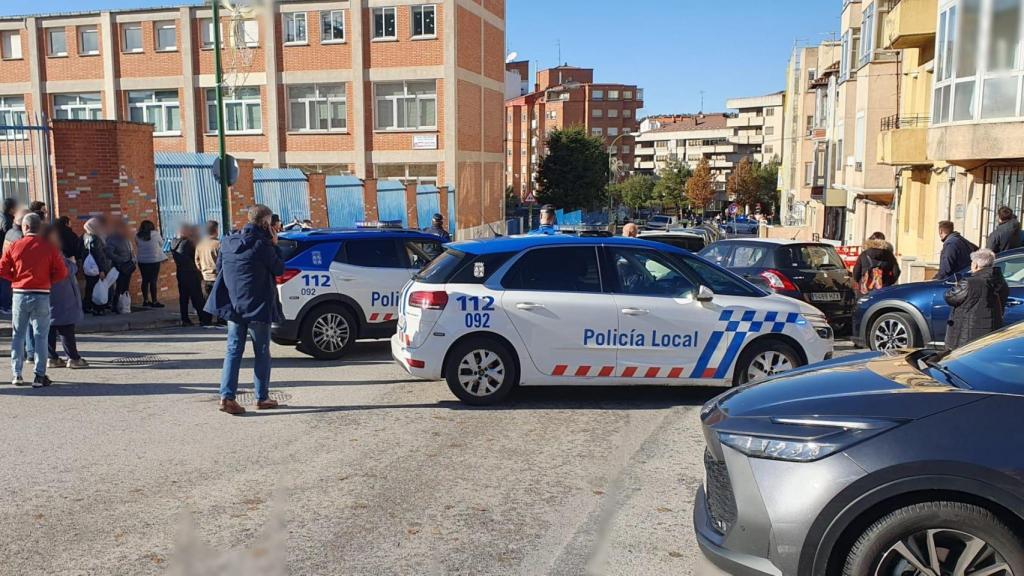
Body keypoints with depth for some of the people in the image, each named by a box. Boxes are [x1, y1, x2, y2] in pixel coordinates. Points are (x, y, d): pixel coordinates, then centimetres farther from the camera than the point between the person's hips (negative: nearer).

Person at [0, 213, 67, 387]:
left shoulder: (14, 246, -1)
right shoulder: (49, 247, -4)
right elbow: (62, 273, -6)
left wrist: (16, 277, 13)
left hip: (19, 294, 1)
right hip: (41, 295, -1)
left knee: (18, 335, 13)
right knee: (40, 335, 4)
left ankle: (16, 374, 14)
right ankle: (40, 376, 1)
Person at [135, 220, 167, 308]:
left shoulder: (137, 236, -2)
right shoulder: (155, 234, -9)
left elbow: (137, 246, 7)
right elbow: (161, 244, 4)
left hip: (142, 261, 3)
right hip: (154, 260, -3)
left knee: (145, 280, 10)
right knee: (153, 281, -1)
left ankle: (146, 300, 16)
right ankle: (154, 301, 1)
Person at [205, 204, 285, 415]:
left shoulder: (228, 242, 4)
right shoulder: (261, 244, -15)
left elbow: (219, 267, 15)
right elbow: (279, 269, -7)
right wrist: (275, 246, 1)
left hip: (233, 305, 5)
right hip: (257, 306, -5)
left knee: (234, 350, 9)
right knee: (262, 352, 8)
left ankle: (227, 396, 0)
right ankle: (262, 398, 14)